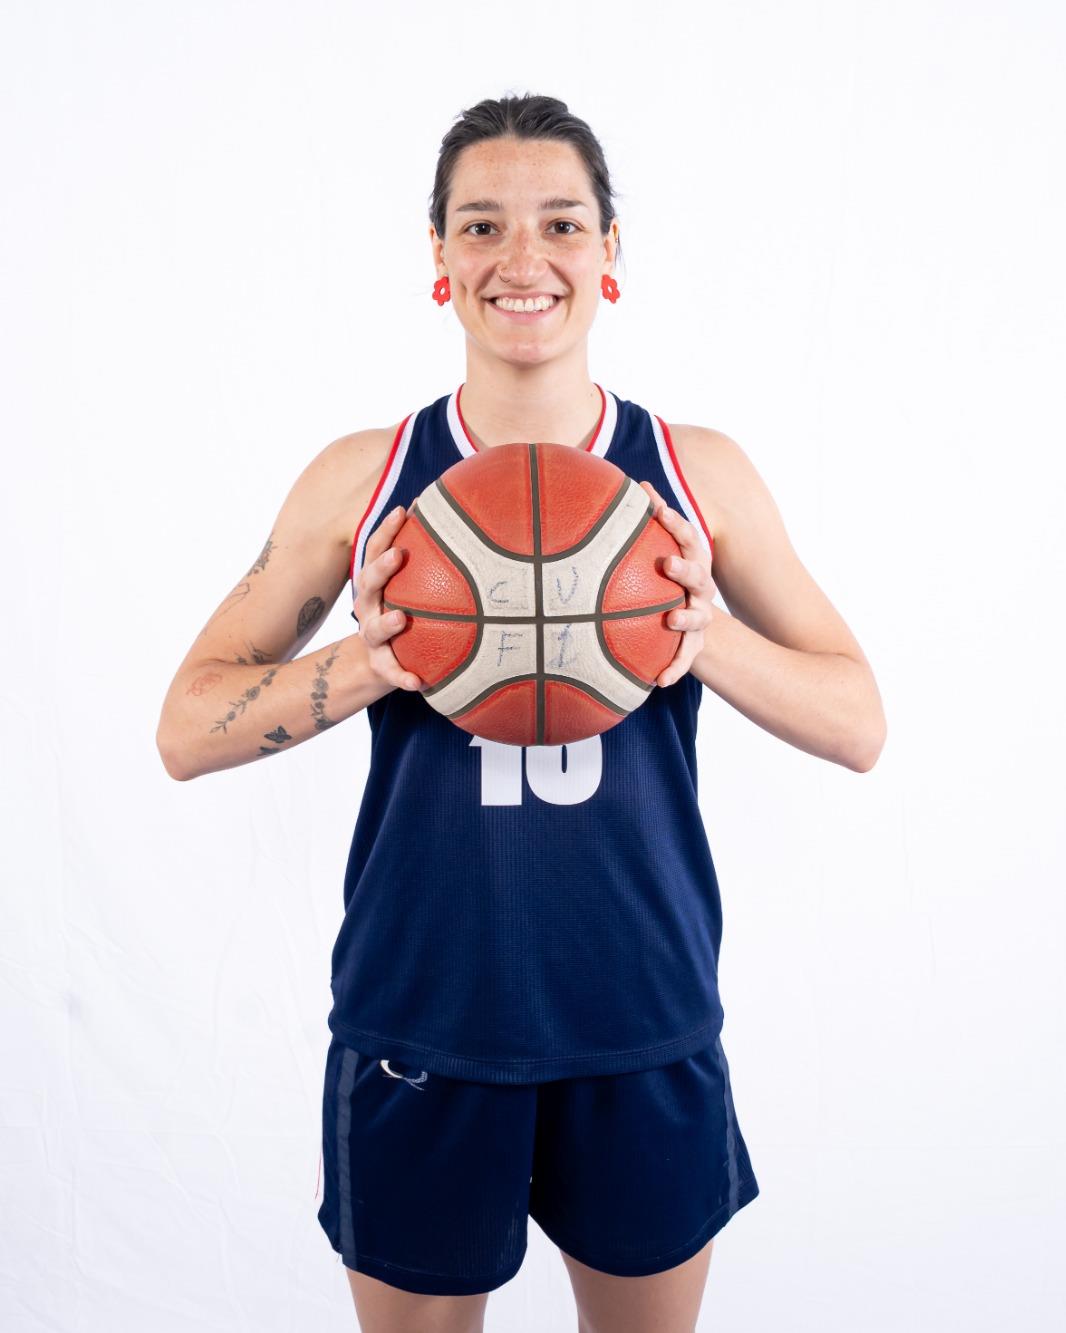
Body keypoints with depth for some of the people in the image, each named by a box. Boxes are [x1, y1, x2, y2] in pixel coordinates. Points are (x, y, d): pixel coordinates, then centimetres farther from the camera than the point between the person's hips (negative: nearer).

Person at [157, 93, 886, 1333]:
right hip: (420, 1029, 0)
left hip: (645, 1027, 1)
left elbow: (858, 727, 1)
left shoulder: (699, 472, -2)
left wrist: (706, 639, -18)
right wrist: (367, 664, -19)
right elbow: (186, 731, -2)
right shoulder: (362, 477, -3)